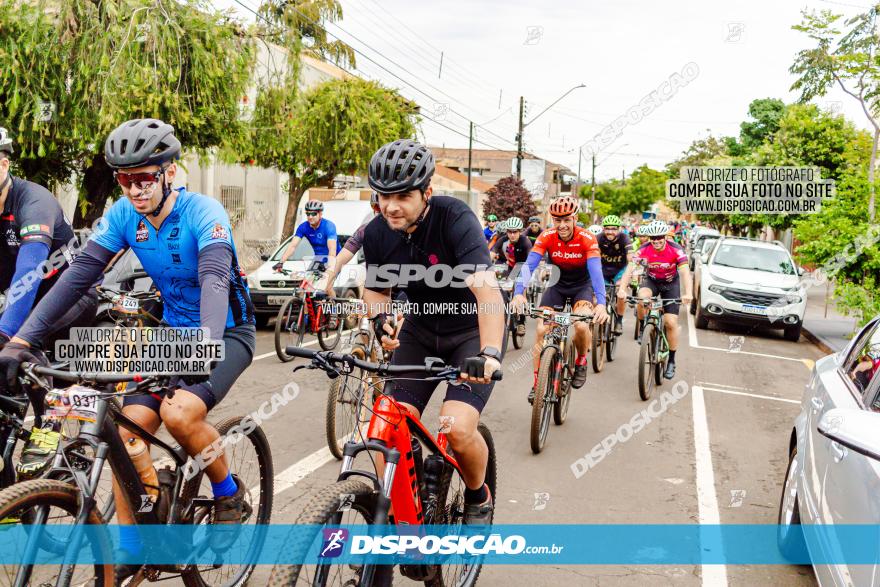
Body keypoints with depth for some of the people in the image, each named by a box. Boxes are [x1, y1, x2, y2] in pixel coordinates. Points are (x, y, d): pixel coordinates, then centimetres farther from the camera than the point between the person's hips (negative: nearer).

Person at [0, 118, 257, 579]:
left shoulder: (203, 212, -23)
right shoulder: (125, 214, -8)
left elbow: (215, 278, -38)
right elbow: (79, 274, -14)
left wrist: (207, 344, -56)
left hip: (227, 332, -5)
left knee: (179, 412, -29)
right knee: (129, 426, -9)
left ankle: (229, 493, 0)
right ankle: (128, 550, 4)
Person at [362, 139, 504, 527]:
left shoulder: (454, 219, -27)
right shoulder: (376, 234, -11)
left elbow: (487, 290, -39)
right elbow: (376, 289, 7)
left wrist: (490, 353, -53)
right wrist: (380, 319, -16)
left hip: (471, 333, -4)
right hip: (420, 331, 5)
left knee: (457, 427, -22)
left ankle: (478, 497, 10)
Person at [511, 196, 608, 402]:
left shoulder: (586, 239, -24)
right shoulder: (546, 237, -20)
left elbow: (596, 270, -34)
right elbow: (529, 265, -27)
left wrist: (601, 303, -49)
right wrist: (518, 293, -44)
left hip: (582, 286, -2)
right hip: (557, 285, 2)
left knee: (582, 325, -27)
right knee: (541, 329, -13)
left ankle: (581, 361, 5)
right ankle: (537, 382, 0)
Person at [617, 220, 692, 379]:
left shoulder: (676, 250, -26)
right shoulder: (644, 250, -22)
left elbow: (685, 272, -36)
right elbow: (630, 269, -31)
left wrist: (687, 294, -52)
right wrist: (622, 288, -47)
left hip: (671, 284, -1)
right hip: (651, 280, 1)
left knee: (671, 322, -9)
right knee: (642, 298, -34)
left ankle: (671, 361, 6)